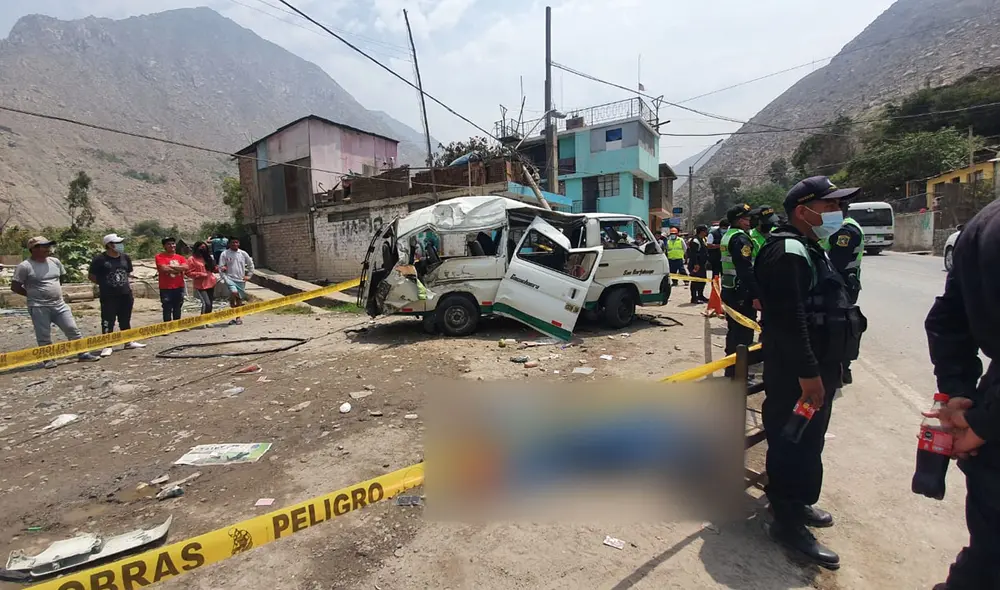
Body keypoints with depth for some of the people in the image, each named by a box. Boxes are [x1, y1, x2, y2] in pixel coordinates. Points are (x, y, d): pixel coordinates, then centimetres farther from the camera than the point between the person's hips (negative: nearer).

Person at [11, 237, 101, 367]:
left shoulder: (55, 262, 7)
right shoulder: (24, 266, -9)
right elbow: (15, 287, -6)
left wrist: (55, 292, 15)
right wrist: (33, 294, -1)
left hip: (59, 304, 5)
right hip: (39, 307, -5)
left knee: (73, 329, 4)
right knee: (44, 336, 3)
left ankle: (83, 354, 10)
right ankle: (48, 359, 13)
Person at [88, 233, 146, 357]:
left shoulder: (125, 257, 8)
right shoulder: (99, 259, -9)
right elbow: (91, 276, -1)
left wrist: (126, 284, 9)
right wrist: (104, 284, 2)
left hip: (125, 295, 5)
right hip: (108, 297, -5)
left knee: (125, 320, 15)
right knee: (108, 322, -1)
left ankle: (128, 342, 24)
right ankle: (107, 346, 6)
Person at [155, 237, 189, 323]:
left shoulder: (180, 257, 9)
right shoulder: (160, 257, -3)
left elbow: (186, 267, -8)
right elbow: (164, 268, -18)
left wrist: (171, 267, -15)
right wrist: (179, 269, -7)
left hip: (179, 287, 4)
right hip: (166, 288, -4)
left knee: (177, 309, 14)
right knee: (167, 310, -2)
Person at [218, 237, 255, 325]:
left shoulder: (243, 254, 5)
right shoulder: (224, 254, -2)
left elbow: (250, 264, 17)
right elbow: (221, 268, -3)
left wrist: (249, 275, 10)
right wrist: (225, 278, -12)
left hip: (241, 280, 3)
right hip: (230, 279, -3)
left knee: (239, 298, 7)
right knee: (234, 292, -28)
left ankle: (238, 318, 19)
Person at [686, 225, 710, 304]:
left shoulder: (702, 240, 18)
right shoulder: (695, 240, -15)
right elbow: (693, 254, -22)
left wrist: (705, 263, 23)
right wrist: (696, 264, -27)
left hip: (702, 265, 11)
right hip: (696, 265, -11)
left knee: (702, 280, 17)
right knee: (695, 281, -7)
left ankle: (700, 296, 29)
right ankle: (694, 298, -4)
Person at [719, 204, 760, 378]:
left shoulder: (726, 236, 16)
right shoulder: (741, 238, -15)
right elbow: (747, 270, -24)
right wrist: (756, 295, -25)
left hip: (729, 290, 10)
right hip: (742, 293, -10)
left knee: (734, 331, 18)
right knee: (744, 334, -4)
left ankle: (731, 370, 28)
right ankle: (737, 374, 1)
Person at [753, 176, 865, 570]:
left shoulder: (807, 249, 17)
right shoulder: (788, 251, -18)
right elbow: (789, 318, -27)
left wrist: (820, 370, 21)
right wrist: (807, 373, -26)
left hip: (815, 367, 11)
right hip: (796, 374, -11)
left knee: (807, 442, 22)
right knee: (792, 443, 0)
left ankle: (798, 503, 38)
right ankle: (788, 523, 14)